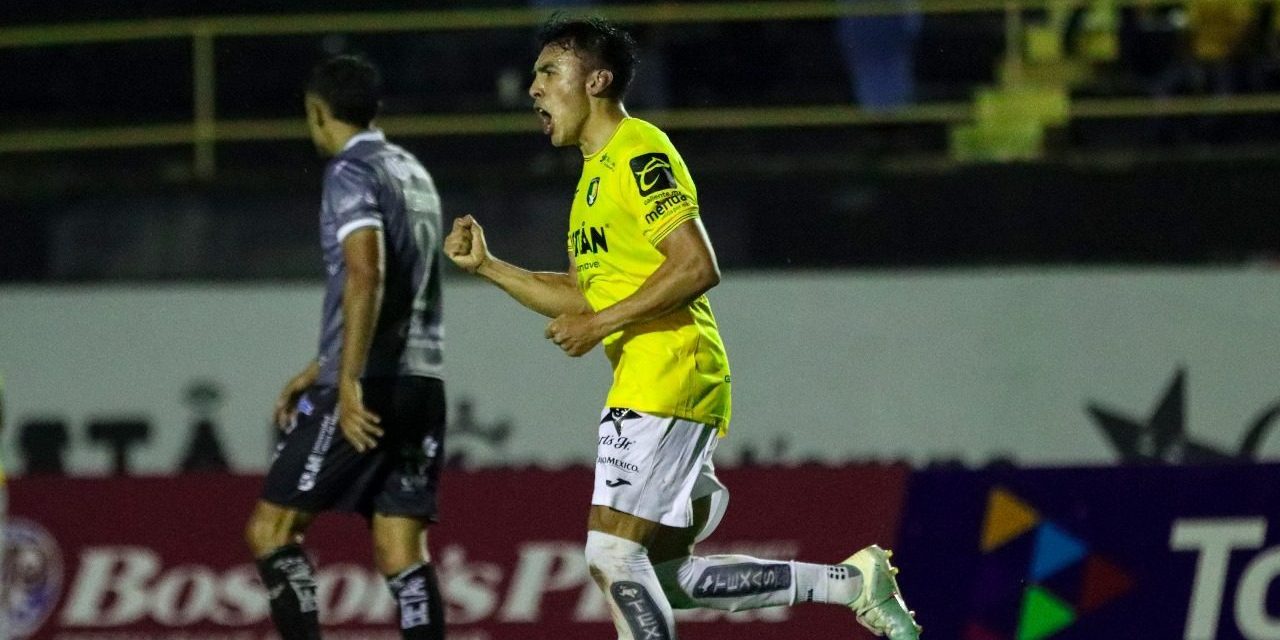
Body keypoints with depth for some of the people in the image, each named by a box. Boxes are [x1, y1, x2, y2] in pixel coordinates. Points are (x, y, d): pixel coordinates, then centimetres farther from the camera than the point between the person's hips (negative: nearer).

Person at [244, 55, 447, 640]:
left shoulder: (352, 173, -7)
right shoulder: (414, 174, 20)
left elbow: (364, 276, -21)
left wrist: (348, 384, -26)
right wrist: (319, 370, 31)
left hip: (369, 387, -8)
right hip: (422, 380, 8)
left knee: (271, 530, -1)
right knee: (403, 555, 3)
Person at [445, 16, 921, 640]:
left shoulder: (638, 151, -9)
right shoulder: (597, 169, 22)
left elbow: (697, 266, -19)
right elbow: (584, 295, 26)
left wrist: (601, 324, -17)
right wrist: (486, 266, 17)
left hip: (669, 373, -10)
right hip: (644, 383, 10)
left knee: (613, 554, -14)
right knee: (668, 577, 9)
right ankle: (854, 581, 14)